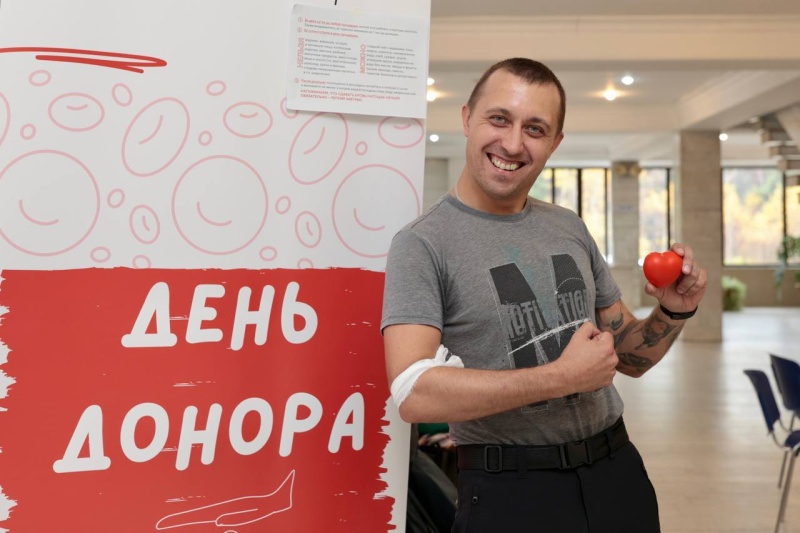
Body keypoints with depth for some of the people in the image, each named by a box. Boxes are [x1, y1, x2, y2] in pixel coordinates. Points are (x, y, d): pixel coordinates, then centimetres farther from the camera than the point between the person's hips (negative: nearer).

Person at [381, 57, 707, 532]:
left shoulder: (570, 228, 5)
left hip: (618, 472, 6)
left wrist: (673, 313, -8)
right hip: (511, 492, -5)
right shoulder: (423, 244, -12)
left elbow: (629, 356, 13)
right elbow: (414, 393, -23)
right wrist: (562, 377, -21)